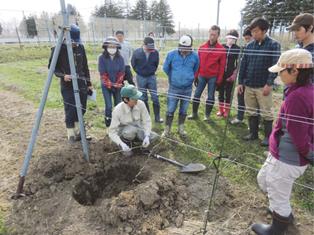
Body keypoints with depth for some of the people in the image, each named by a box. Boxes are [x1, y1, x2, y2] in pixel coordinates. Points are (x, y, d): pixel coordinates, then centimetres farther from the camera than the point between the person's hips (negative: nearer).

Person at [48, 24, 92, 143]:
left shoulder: (80, 47, 4)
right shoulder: (59, 49, -8)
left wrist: (89, 83, 10)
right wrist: (62, 75, -19)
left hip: (81, 84, 5)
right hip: (67, 85, -4)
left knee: (81, 109, 10)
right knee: (70, 110, -3)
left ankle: (78, 132, 27)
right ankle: (71, 134, 15)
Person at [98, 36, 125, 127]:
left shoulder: (120, 58, 0)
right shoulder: (102, 58, -7)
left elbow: (121, 72, 0)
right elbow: (103, 73, -9)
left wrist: (118, 84, -9)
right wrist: (110, 84, -13)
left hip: (118, 85, 3)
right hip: (106, 85, -2)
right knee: (109, 106, -7)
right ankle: (108, 124, 11)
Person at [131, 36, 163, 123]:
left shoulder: (155, 52, -12)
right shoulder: (137, 52, -13)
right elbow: (133, 64, 2)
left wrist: (152, 71, 7)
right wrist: (140, 72, 8)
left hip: (151, 77, 0)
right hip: (141, 77, 0)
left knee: (155, 97, 1)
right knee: (143, 98, 8)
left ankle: (157, 117, 13)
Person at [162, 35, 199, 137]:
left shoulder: (195, 56, -7)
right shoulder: (171, 54, -10)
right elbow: (166, 68, 6)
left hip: (188, 88, 1)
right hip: (174, 88, -1)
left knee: (183, 110, 13)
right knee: (170, 110, 4)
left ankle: (181, 128, 30)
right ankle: (167, 129, 19)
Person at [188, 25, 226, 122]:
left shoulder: (221, 49, -4)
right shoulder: (202, 47, 3)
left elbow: (222, 66, -4)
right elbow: (198, 63, 5)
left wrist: (219, 80, -7)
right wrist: (196, 76, 3)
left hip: (213, 77, -2)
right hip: (201, 76, 3)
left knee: (211, 96, 6)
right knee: (197, 94, 6)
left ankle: (207, 115, 19)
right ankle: (194, 113, 19)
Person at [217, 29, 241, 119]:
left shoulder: (237, 49, 0)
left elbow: (238, 63, 0)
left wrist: (234, 74, -9)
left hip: (230, 74, -2)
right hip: (221, 73, 2)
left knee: (228, 93, 5)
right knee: (221, 92, 8)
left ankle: (226, 110, 16)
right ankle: (221, 109, 21)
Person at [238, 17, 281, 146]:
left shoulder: (274, 45, -4)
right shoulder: (249, 46, 8)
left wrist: (269, 84, -15)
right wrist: (240, 82, 5)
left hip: (263, 86, -4)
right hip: (249, 85, 5)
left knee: (266, 113, 4)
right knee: (252, 111, 13)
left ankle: (268, 136, 18)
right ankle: (253, 133, 27)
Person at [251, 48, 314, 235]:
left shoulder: (297, 97, -28)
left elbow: (299, 137, -24)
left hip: (287, 158, -9)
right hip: (284, 154, 9)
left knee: (278, 196, 13)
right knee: (263, 179, 28)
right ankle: (285, 213, 51)